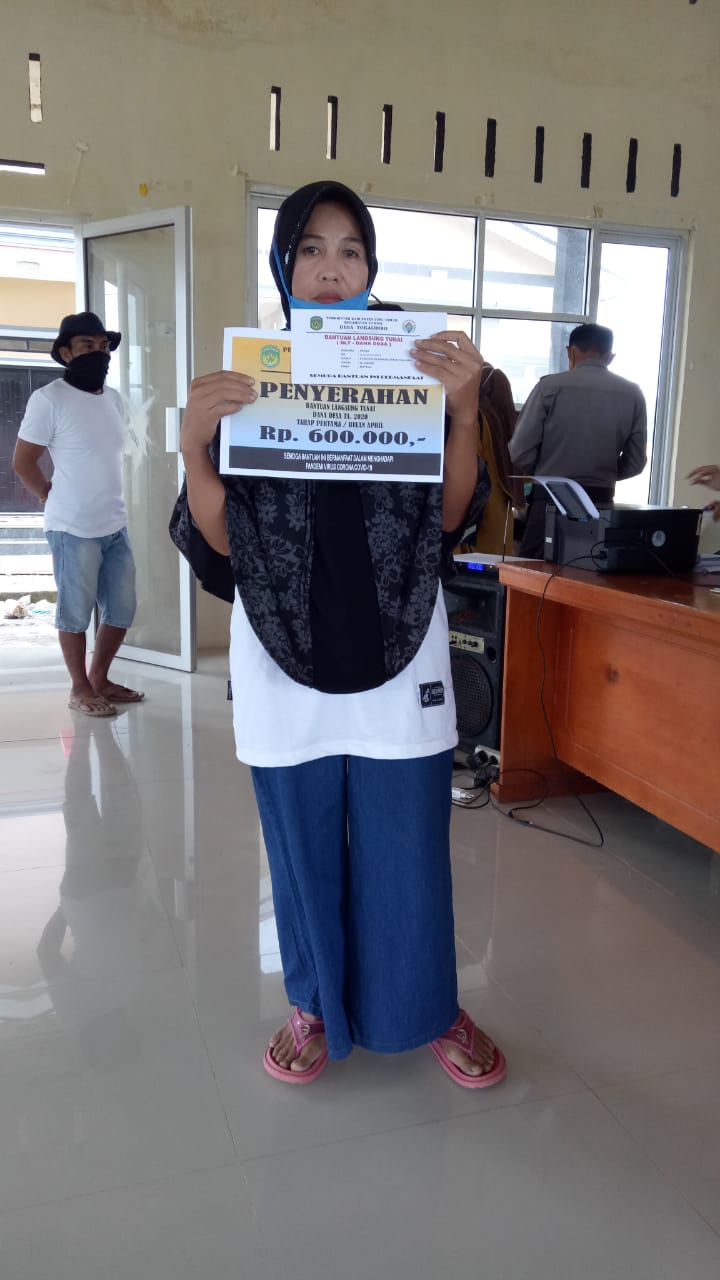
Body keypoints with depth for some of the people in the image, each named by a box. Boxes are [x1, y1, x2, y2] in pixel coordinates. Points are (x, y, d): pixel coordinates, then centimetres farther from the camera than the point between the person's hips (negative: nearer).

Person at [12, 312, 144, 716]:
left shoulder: (115, 399, 11)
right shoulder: (48, 400, -10)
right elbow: (23, 461, -6)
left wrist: (108, 504, 15)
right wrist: (57, 500, 2)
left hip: (116, 526, 7)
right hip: (74, 528, -7)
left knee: (122, 609, 12)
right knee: (76, 611, 3)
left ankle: (100, 678, 28)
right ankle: (80, 689, 16)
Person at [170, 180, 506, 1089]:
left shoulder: (417, 372, 3)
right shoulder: (240, 385, 2)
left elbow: (451, 518, -3)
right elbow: (216, 546, -3)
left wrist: (464, 410, -19)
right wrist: (195, 444, -20)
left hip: (400, 647, 0)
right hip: (285, 652, 1)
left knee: (406, 845, 9)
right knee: (304, 846, 13)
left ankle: (425, 1007, 33)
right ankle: (317, 1005, 35)